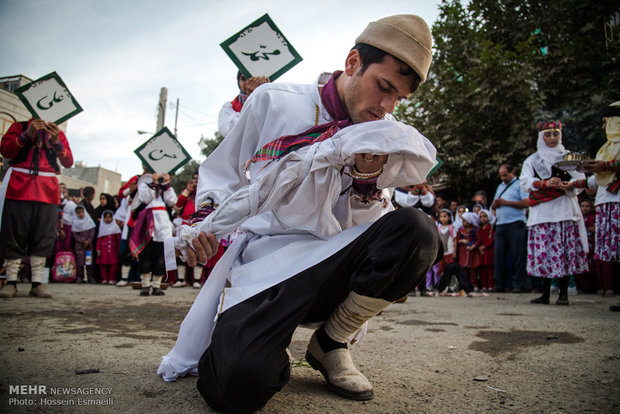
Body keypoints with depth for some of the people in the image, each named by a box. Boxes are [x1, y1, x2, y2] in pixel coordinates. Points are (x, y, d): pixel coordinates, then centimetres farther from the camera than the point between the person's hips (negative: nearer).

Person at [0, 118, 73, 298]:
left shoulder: (57, 133, 17)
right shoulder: (20, 127, 14)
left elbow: (68, 162, 7)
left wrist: (56, 142, -9)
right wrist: (27, 134, -10)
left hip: (47, 189, 1)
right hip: (19, 186, -1)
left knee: (44, 235, -3)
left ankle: (37, 283, 0)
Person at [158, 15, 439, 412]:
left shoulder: (383, 136, 9)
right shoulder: (273, 101, 1)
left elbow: (366, 227, 9)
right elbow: (222, 173, 14)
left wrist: (368, 177, -10)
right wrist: (207, 221, -2)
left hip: (327, 262, 4)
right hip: (264, 264, -3)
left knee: (417, 230, -25)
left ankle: (330, 344, -4)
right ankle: (271, 354, 10)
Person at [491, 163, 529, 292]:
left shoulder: (519, 185, 3)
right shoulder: (500, 187, 24)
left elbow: (526, 203, -10)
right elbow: (493, 206, 25)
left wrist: (505, 202, -10)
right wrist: (495, 204, 1)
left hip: (515, 224, -6)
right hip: (500, 225, 6)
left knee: (517, 255, -3)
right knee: (498, 255, 2)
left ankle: (518, 285, 3)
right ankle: (499, 285, 7)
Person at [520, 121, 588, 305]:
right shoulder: (532, 160, 16)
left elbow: (580, 179, 5)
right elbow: (525, 182, 2)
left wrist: (568, 186, -17)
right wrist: (545, 183, -16)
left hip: (565, 209, 0)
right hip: (542, 212, 1)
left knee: (565, 250, -6)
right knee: (543, 251, -3)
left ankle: (563, 293, 0)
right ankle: (545, 293, 1)